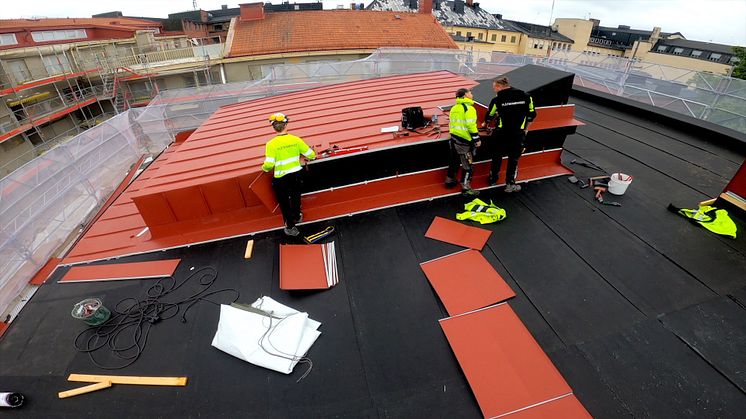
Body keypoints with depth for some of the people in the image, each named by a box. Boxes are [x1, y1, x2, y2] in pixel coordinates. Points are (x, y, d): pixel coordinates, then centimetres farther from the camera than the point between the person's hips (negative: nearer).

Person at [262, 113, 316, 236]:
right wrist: (310, 156, 19)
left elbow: (269, 165, -22)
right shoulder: (296, 140, -10)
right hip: (296, 174, 3)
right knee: (295, 196, 28)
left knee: (284, 202, 15)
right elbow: (311, 155, -5)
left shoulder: (271, 144, -18)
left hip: (280, 178, -3)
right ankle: (297, 217, 51)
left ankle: (290, 227, 27)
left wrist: (264, 168, 1)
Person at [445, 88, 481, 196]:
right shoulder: (469, 108, -13)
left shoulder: (454, 108, 12)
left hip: (454, 138, 8)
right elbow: (471, 125, -19)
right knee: (467, 164, 0)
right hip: (464, 140, -8)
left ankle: (450, 180, 33)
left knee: (454, 160, 21)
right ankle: (465, 187, 3)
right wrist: (476, 139, -12)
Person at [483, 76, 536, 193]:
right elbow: (532, 114, 8)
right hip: (518, 135, 1)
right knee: (514, 158, 11)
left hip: (501, 134, 0)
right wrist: (526, 128, 21)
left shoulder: (497, 100, -6)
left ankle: (493, 179, 29)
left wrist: (485, 124, 29)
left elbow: (490, 115, 8)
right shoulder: (526, 96, 1)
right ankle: (510, 183, 13)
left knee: (497, 156, 17)